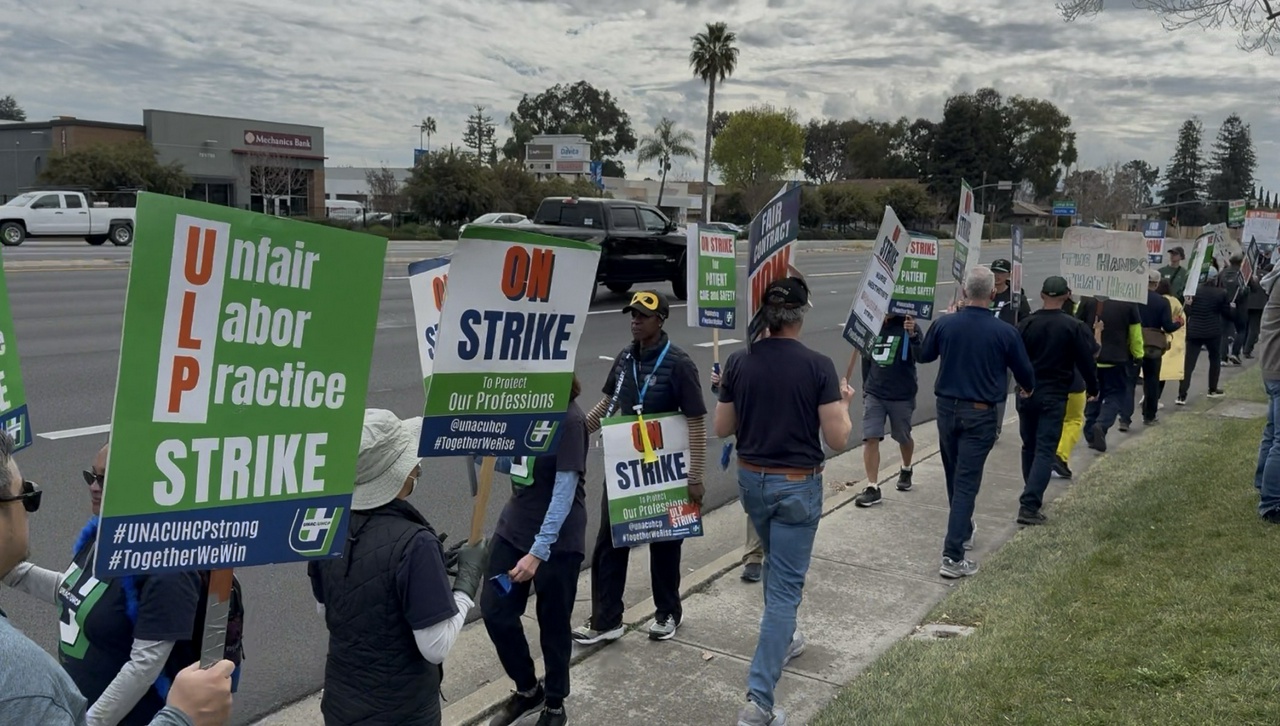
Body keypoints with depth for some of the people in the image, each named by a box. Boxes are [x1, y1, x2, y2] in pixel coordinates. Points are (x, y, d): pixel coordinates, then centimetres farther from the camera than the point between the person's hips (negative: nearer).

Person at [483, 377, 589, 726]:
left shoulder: (569, 420, -19)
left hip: (557, 540, -6)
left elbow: (565, 491, -21)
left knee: (553, 624, 8)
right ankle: (527, 689, 30)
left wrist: (539, 551, -25)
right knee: (495, 611, 6)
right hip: (513, 528, 7)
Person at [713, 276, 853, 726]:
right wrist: (843, 403, 6)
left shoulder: (738, 363, -5)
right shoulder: (818, 366, -15)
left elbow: (722, 429, 3)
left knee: (776, 565, 29)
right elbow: (838, 439, -12)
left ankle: (782, 640, 49)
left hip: (751, 479, 4)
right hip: (798, 485, -4)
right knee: (786, 583, -1)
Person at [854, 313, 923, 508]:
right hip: (874, 394, 2)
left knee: (903, 437, 17)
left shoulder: (908, 327, -10)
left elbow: (920, 356, -24)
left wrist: (913, 335, -42)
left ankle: (906, 469, 45)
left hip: (902, 395, -2)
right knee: (870, 438, -8)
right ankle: (872, 488, -4)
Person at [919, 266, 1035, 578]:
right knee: (966, 482, -3)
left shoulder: (944, 324, -7)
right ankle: (953, 556, -7)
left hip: (947, 408, 3)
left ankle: (962, 531, 40)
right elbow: (1024, 371, 1)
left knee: (954, 477, 21)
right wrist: (1028, 388, 26)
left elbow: (924, 356, 12)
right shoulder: (1005, 332, -13)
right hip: (980, 414, -3)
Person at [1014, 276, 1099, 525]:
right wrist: (1092, 388, 11)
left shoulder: (1026, 324, -3)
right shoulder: (1074, 327, -10)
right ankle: (1030, 505, -14)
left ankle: (1032, 498, 29)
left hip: (1026, 394, 3)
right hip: (1054, 396, -3)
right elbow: (1086, 361, -6)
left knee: (1029, 447, 18)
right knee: (1045, 451, -3)